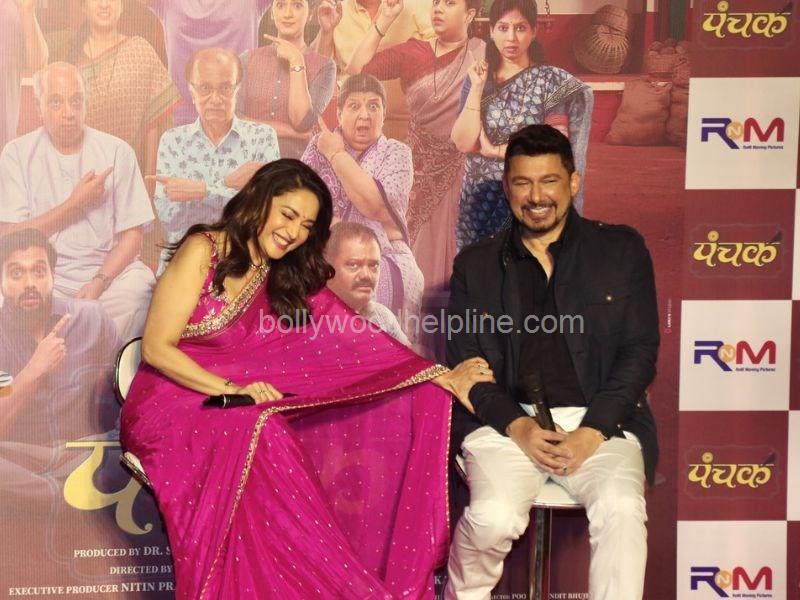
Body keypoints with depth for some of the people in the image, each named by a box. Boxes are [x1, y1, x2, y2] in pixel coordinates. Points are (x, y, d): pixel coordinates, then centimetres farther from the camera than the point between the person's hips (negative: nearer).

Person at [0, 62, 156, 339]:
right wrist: (75, 203, -11)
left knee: (141, 288, -30)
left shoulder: (116, 152, 4)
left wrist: (99, 283, -15)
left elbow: (132, 235, 1)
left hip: (109, 268, 1)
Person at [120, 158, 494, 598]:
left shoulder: (292, 279, 9)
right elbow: (156, 348, -10)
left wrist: (442, 378, -9)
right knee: (252, 434, -35)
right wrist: (231, 390, -22)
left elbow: (356, 338, 0)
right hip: (169, 403, -5)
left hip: (241, 409, 5)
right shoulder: (204, 250, -8)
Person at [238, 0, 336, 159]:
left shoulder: (323, 66, 0)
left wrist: (296, 61, -9)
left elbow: (303, 123, -12)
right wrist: (291, 131, -9)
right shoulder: (249, 59, 6)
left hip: (298, 163, -1)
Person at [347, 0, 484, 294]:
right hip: (421, 170, 2)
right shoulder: (413, 52, 4)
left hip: (465, 170, -2)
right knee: (418, 252, 6)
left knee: (457, 250, 4)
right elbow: (356, 70, -4)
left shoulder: (483, 55, -1)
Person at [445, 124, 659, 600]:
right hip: (508, 421, 1)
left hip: (601, 422, 0)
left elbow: (640, 351, 4)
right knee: (494, 516, -26)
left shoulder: (621, 249, 10)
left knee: (621, 509, -30)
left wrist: (592, 431, -9)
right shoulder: (476, 265, 13)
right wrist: (517, 426, -10)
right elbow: (463, 362, 7)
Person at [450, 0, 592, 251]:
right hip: (480, 198, 3)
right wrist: (478, 88, -12)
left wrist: (493, 150, -10)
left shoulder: (551, 81, -4)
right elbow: (463, 143, -7)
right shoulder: (477, 78, 4)